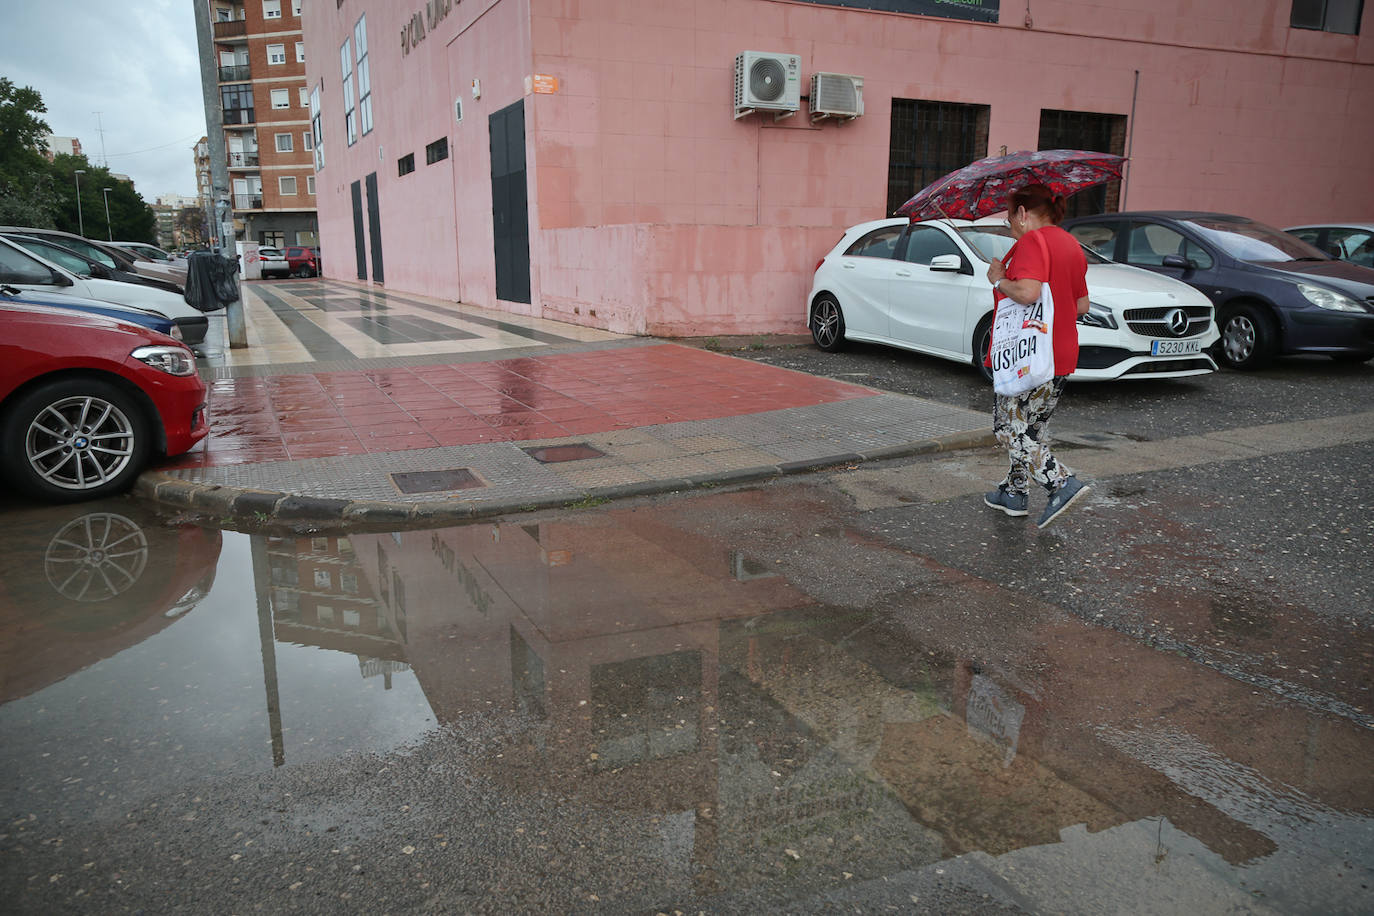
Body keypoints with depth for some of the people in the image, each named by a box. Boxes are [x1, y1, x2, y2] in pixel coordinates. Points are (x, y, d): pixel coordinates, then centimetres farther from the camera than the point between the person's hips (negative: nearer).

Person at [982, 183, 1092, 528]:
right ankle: (1016, 491, 25)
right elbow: (1082, 305, 17)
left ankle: (1063, 483, -11)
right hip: (1062, 355, 9)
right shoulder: (1071, 244, 15)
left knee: (1010, 428, -2)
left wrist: (998, 280, -13)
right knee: (1032, 427, 17)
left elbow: (1028, 292, -29)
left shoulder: (1031, 242, -14)